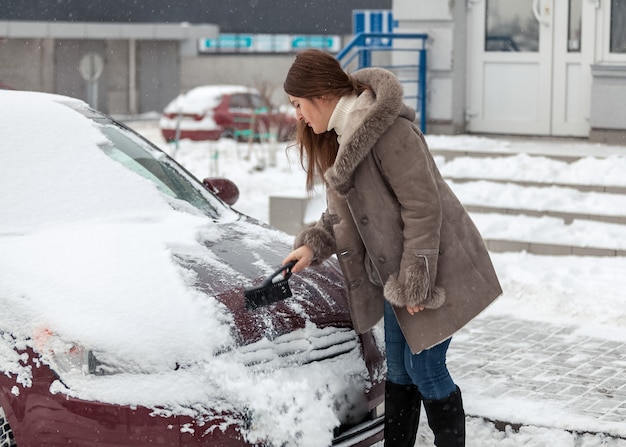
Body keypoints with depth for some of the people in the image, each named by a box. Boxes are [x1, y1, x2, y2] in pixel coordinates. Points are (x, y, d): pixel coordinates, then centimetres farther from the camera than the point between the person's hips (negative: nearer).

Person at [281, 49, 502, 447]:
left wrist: (414, 283, -21)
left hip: (437, 270, -9)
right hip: (395, 271, 9)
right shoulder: (341, 136, 7)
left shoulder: (388, 130, -24)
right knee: (399, 370, 14)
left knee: (424, 367, -3)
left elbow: (423, 209, -24)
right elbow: (342, 211, 15)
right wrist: (312, 246, -2)